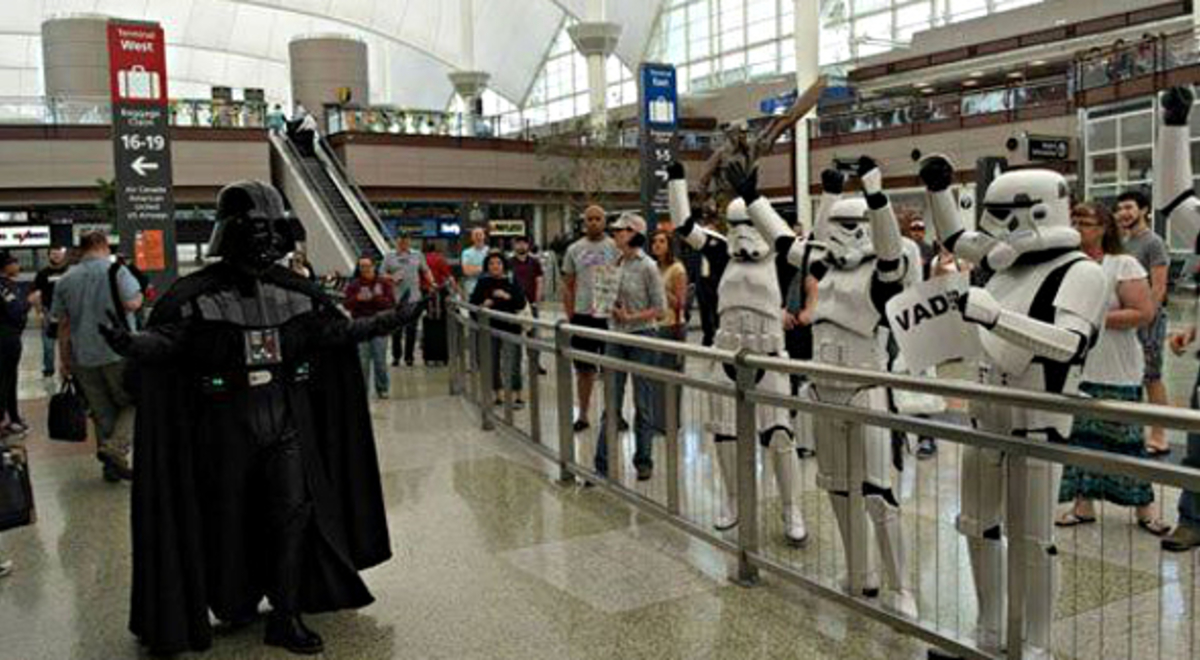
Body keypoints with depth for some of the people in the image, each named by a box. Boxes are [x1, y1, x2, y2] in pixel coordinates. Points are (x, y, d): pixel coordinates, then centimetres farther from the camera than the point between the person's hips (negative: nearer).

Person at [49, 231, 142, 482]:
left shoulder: (66, 280, 11)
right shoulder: (116, 270, -5)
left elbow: (62, 324, 11)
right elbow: (132, 303, -18)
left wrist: (65, 361, 16)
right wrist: (139, 295, 4)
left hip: (83, 358, 5)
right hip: (119, 352, -5)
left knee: (102, 412, 13)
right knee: (134, 402, 9)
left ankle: (112, 464, 18)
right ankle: (116, 447, -11)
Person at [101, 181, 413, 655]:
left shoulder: (294, 291, 3)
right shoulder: (197, 295, -9)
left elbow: (336, 330, 11)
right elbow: (164, 339, -19)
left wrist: (390, 321, 8)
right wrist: (129, 343, -40)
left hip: (286, 421, 3)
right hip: (226, 425, -3)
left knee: (294, 510, -2)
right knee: (229, 517, 11)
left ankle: (285, 616, 11)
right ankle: (234, 604, 35)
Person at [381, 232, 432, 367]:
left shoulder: (418, 255, 10)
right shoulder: (389, 257, 7)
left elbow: (426, 271, 15)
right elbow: (382, 274, 7)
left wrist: (432, 283, 0)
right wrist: (392, 278, -12)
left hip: (413, 297, 1)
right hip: (396, 297, -1)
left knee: (411, 328, 2)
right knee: (396, 328, 3)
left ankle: (409, 356, 11)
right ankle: (395, 356, 13)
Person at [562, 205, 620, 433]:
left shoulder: (616, 247, 1)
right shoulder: (574, 250, 5)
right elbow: (567, 286, 8)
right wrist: (570, 317, 2)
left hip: (611, 315, -1)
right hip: (583, 316, 1)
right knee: (584, 369, 7)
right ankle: (583, 416, 16)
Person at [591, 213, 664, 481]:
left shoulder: (647, 266, -10)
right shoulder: (617, 263, 8)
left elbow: (660, 308, -9)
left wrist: (631, 317, -18)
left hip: (642, 337, -6)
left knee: (643, 403, 5)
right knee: (611, 403, 6)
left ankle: (643, 461, 18)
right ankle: (602, 463, 10)